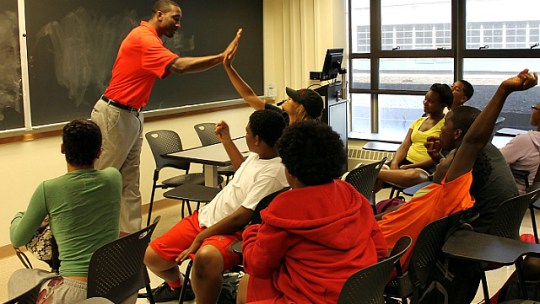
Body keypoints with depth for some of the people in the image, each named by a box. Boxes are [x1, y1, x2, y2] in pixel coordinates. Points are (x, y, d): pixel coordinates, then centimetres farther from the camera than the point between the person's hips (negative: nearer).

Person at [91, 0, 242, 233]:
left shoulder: (149, 39, 13)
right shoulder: (143, 38, -19)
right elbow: (180, 65, -30)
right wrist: (221, 57, -30)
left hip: (132, 115, 10)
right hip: (114, 115, -10)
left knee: (130, 185, 9)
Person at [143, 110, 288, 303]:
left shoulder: (272, 173, -22)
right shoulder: (258, 155, 5)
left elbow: (241, 217, -22)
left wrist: (199, 238, -17)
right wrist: (226, 139, 32)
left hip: (233, 231, -9)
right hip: (205, 217, 9)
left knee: (205, 257, -43)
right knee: (151, 256, 4)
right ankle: (175, 285, 37)